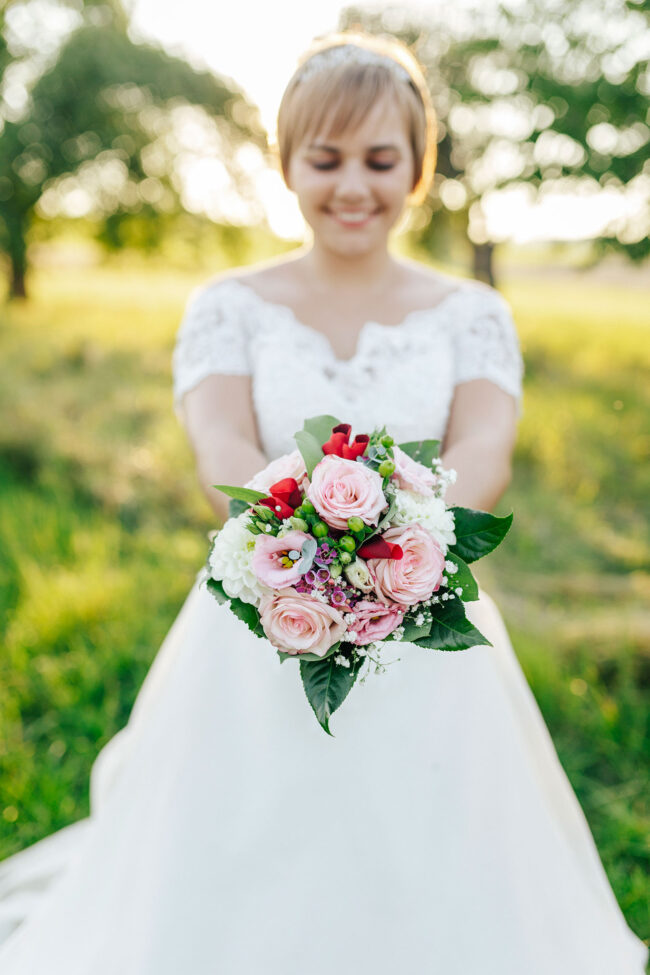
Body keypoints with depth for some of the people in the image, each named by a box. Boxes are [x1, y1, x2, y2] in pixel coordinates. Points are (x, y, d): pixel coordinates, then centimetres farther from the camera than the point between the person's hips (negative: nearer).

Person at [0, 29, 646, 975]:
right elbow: (222, 451, -15)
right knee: (224, 896, 7)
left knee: (433, 892, 8)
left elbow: (485, 449, -15)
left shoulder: (473, 315, 3)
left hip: (427, 652, 1)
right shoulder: (230, 307, 1)